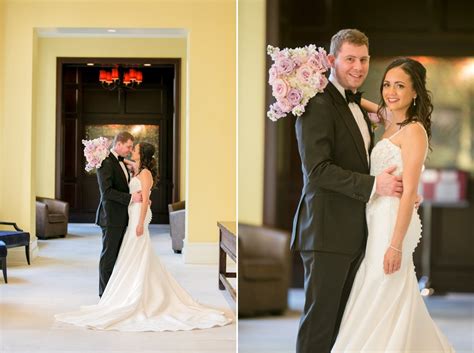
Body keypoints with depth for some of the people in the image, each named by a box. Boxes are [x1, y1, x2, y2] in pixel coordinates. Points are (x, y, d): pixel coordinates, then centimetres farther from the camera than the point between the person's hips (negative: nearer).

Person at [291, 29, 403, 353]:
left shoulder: (357, 106, 16)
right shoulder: (318, 104, -13)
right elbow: (317, 170, -22)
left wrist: (401, 192, 8)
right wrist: (373, 185, -23)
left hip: (356, 233, 9)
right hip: (328, 231, -9)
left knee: (342, 317, 16)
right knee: (320, 317, -1)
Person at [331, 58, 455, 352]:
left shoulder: (413, 130, -13)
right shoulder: (392, 124, 10)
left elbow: (409, 192, -19)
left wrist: (396, 245, -21)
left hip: (394, 221, -8)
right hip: (378, 218, 8)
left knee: (381, 302, -1)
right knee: (394, 300, 16)